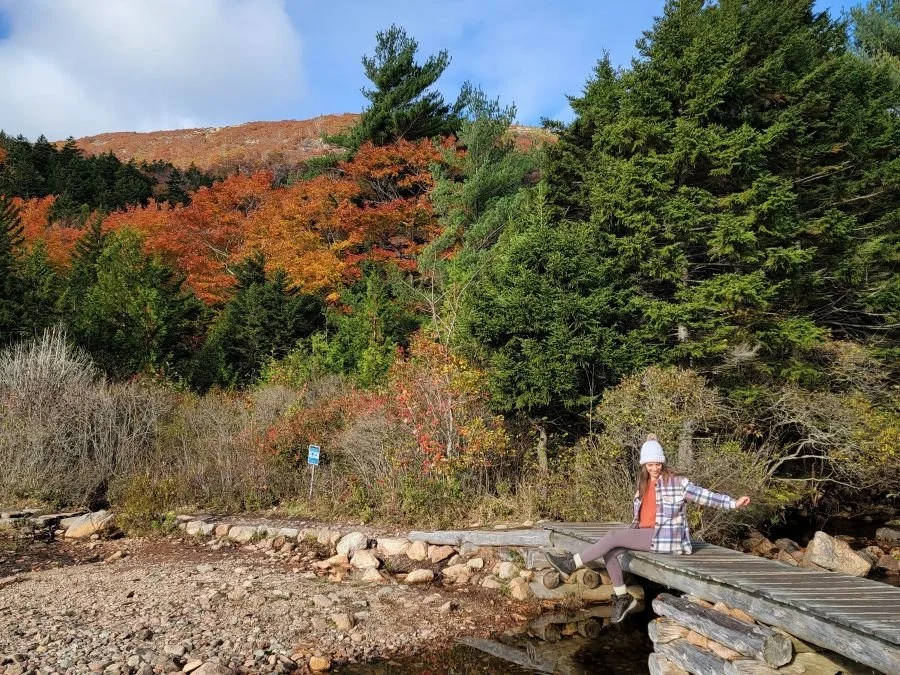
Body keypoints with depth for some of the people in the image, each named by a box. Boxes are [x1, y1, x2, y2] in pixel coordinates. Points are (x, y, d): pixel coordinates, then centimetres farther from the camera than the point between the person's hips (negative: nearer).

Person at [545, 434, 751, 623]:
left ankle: (572, 564, -14)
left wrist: (734, 503, -20)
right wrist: (629, 535, 12)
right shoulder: (644, 484, 15)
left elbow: (705, 495, -11)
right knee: (610, 551, -13)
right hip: (644, 534, 7)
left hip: (664, 537, -7)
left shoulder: (676, 482, -6)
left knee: (613, 536, -21)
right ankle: (623, 597, -1)